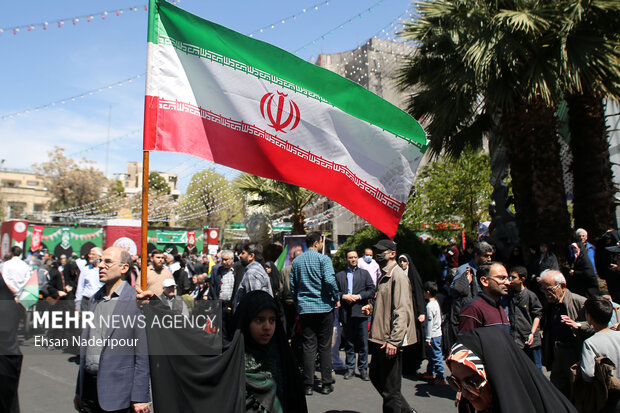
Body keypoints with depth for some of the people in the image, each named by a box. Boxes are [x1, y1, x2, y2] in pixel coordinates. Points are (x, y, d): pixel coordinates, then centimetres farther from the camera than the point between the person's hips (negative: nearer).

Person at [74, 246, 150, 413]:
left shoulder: (137, 301, -13)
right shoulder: (94, 300, 10)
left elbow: (143, 355, -13)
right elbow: (85, 349, 16)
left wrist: (140, 397, -14)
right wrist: (79, 391, 17)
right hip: (88, 387, 6)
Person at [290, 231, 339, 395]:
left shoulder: (296, 261, 7)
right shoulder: (323, 259, -8)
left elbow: (292, 286, 10)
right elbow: (330, 281, -18)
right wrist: (336, 298, -4)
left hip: (304, 309, 3)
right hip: (324, 308, -3)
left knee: (308, 346, 7)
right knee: (325, 346, 6)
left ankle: (308, 385, 10)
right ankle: (326, 383, 12)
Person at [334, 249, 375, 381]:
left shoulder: (364, 273, 11)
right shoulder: (339, 275, 12)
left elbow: (372, 290, 3)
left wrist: (358, 296, -9)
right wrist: (343, 296, -10)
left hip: (360, 312, -1)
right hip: (346, 313, 1)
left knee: (363, 342, 2)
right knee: (349, 343, 8)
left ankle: (363, 369, 13)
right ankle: (350, 368, 18)